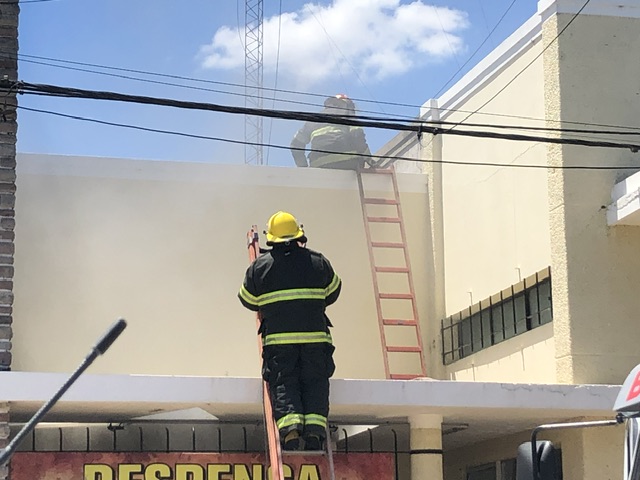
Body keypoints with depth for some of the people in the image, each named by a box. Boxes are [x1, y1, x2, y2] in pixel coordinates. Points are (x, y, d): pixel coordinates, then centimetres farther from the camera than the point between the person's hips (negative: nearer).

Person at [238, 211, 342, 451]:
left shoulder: (259, 266, 3)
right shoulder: (318, 262, 7)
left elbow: (248, 300, 14)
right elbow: (333, 292, 20)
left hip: (278, 337, -1)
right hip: (315, 335, 1)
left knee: (283, 384, 1)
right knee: (314, 383, 4)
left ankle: (290, 425, -21)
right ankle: (314, 431, -12)